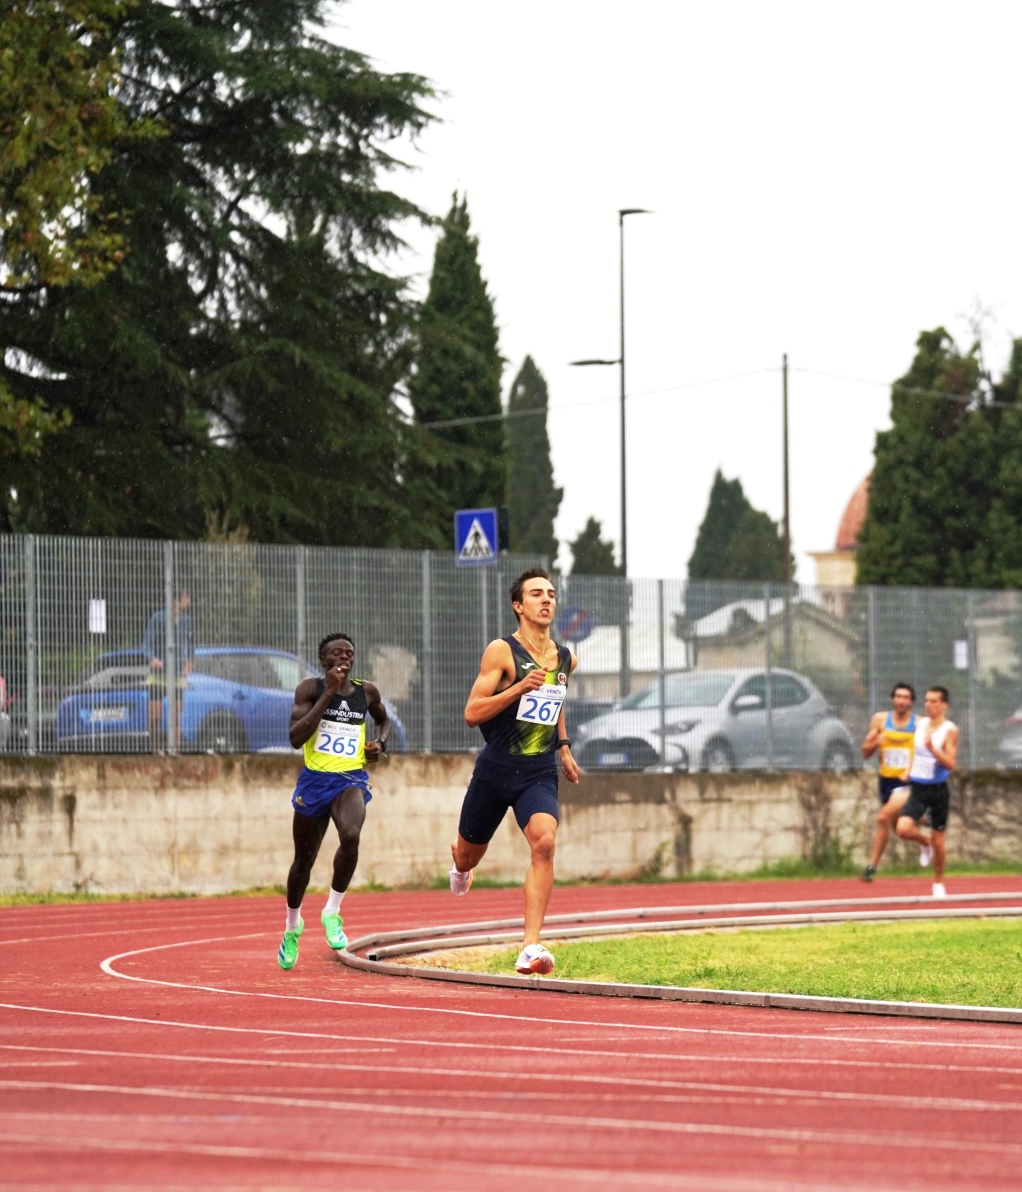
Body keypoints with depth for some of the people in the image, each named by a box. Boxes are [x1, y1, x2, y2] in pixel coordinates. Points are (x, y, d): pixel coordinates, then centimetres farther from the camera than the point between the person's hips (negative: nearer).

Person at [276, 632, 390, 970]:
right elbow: (295, 737, -17)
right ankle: (292, 925, 39)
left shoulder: (366, 691, 5)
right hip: (315, 779, 0)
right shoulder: (310, 689, -5)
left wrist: (380, 743, 4)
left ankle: (332, 912, -13)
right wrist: (329, 693, -19)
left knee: (351, 835, -31)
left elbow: (383, 719, 27)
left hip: (351, 780, 0)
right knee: (304, 860, 12)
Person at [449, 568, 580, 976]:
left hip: (540, 774, 2)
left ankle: (531, 947, -29)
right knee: (470, 853, 16)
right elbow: (472, 713, -14)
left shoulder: (566, 660, 7)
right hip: (496, 770, -2)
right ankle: (460, 865, 58)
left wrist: (563, 746, 24)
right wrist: (520, 688, -24)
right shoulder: (501, 651, -9)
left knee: (544, 842, -25)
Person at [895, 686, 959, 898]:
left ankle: (938, 883, 25)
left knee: (938, 841, 5)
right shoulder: (921, 723, 6)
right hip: (917, 789, 4)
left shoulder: (950, 730, -10)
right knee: (903, 829, -17)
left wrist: (933, 749, -32)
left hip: (938, 790, -4)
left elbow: (951, 764, -19)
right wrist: (909, 771, 13)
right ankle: (925, 842, 17)